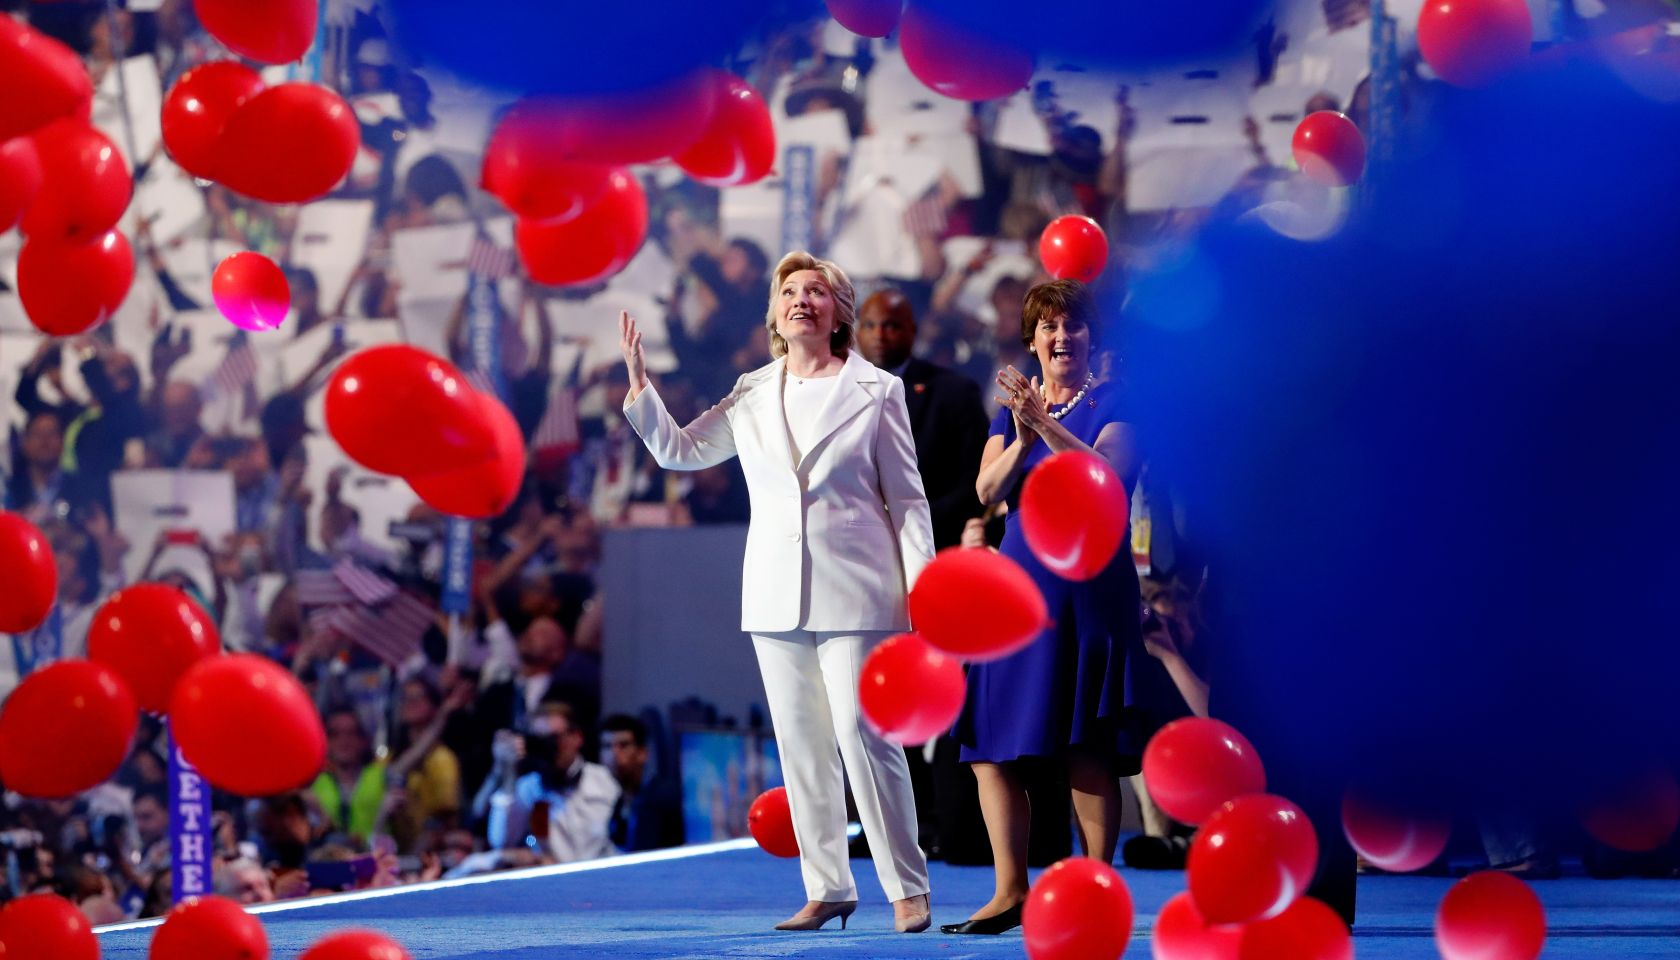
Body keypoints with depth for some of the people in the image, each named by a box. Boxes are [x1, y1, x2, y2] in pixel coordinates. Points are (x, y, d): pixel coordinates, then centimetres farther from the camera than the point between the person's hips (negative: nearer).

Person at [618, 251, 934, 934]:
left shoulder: (876, 392, 1)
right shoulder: (752, 396, 12)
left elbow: (907, 500, 2)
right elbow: (676, 449, 19)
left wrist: (922, 589, -6)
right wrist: (638, 379, 5)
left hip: (855, 592, -5)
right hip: (776, 596, 5)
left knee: (865, 737, -11)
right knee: (800, 747, 5)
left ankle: (908, 889, -4)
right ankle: (827, 888, 11)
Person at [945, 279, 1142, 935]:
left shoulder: (1113, 404, 2)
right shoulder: (1012, 406, 15)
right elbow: (988, 490, 2)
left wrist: (1044, 423, -22)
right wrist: (1022, 438, -16)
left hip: (1089, 581, -5)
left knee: (1085, 750, -7)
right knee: (990, 743, -1)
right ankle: (1010, 892, 5)